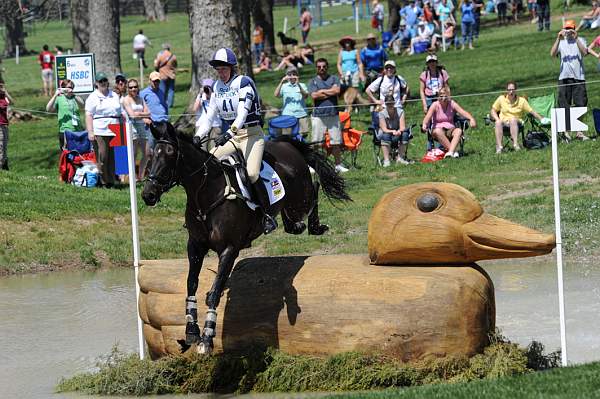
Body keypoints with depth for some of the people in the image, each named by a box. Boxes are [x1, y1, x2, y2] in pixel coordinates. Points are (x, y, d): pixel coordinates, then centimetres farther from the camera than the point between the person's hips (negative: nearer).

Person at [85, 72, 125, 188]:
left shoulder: (114, 96, 19)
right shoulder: (93, 97, 2)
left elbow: (121, 113, 23)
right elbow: (88, 115, -4)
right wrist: (90, 132, -13)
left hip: (114, 132, 5)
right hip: (99, 133, -5)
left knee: (113, 157, 3)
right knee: (102, 157, -7)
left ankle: (111, 181, 7)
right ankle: (103, 181, -3)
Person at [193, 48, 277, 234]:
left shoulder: (244, 83, -11)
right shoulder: (218, 87, 10)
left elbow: (242, 112, -24)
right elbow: (209, 114, 11)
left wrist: (229, 133, -37)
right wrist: (198, 136, -5)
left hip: (252, 134, -7)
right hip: (231, 135, 7)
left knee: (252, 173, -25)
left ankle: (268, 216, -15)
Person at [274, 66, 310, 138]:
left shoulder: (302, 85, 9)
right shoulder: (284, 86, 10)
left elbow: (306, 96, -7)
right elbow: (276, 94, -3)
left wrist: (298, 84, -18)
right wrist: (281, 82, -13)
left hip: (301, 115, 0)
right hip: (287, 115, 0)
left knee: (303, 134, -4)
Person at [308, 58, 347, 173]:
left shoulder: (334, 78, 12)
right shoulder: (313, 81, 9)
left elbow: (337, 90, -6)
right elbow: (314, 95, -7)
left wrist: (322, 91, -2)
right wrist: (330, 92, -3)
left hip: (333, 114, 1)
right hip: (318, 115, -1)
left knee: (336, 142, 3)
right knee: (316, 143, -4)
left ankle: (338, 164, 10)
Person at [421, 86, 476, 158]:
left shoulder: (452, 104, 2)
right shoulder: (435, 105, -3)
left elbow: (463, 112, -11)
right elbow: (428, 116, -18)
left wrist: (471, 119, -31)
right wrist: (424, 124, -41)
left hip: (450, 129, 2)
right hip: (438, 128, -2)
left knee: (459, 131, -31)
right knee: (438, 131, -37)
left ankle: (451, 152, -45)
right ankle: (454, 151, -37)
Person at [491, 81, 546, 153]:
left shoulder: (521, 100, 4)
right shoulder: (501, 98, 6)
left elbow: (532, 112, 4)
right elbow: (493, 111, 11)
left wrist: (542, 120, -5)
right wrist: (497, 119, -8)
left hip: (516, 123, -1)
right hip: (504, 122, 1)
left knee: (512, 119, -37)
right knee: (498, 122, -35)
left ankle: (515, 144, -46)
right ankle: (499, 146, -45)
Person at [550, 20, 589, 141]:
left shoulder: (579, 41, 7)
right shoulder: (561, 43, 7)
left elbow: (584, 52, -13)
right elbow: (552, 54, -10)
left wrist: (576, 38, -23)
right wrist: (558, 39, -21)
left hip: (579, 76, 0)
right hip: (564, 77, 0)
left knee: (581, 105, 0)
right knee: (564, 106, -1)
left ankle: (579, 131, 7)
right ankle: (565, 131, 3)